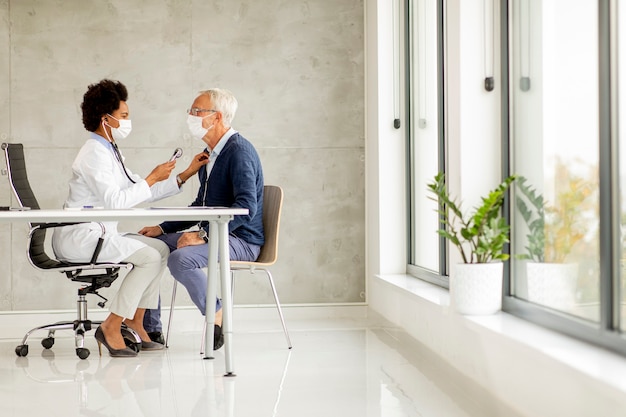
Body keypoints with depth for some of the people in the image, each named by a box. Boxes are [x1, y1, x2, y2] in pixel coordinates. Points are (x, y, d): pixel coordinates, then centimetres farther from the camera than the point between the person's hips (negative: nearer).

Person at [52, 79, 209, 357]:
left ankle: (135, 321, 4)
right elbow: (115, 201, -23)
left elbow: (141, 192, 16)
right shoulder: (95, 154, -15)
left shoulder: (110, 151, 16)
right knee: (151, 257, -19)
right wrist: (152, 179, -15)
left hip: (97, 233, 10)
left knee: (161, 249, 3)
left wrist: (186, 174, 14)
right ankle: (111, 327, -14)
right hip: (78, 236, -10)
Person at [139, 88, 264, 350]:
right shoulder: (210, 154, 13)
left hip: (241, 239, -10)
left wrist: (203, 235, -29)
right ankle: (150, 329, 8)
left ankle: (218, 319, -14)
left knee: (180, 258, -33)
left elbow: (247, 206, -27)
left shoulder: (239, 151, -17)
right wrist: (163, 228, 10)